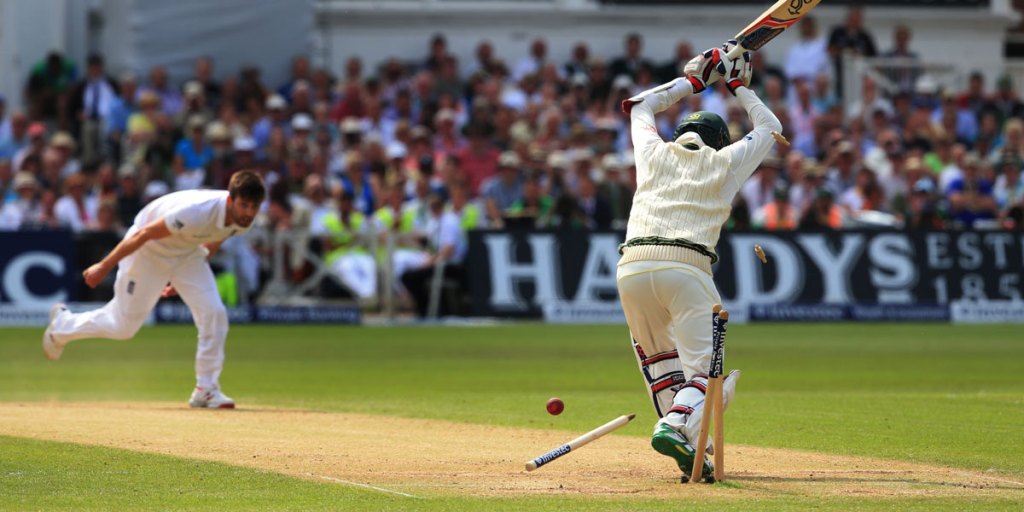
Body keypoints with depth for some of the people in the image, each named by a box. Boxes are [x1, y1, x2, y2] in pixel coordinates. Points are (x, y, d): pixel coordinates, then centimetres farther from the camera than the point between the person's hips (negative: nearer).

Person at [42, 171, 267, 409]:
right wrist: (104, 266, -20)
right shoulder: (196, 212, -40)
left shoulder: (243, 219, -16)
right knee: (122, 326, 6)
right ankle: (62, 324, 34)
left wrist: (183, 281, 17)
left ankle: (206, 390, 0)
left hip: (187, 254, 6)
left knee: (214, 313, -12)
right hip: (149, 251, -6)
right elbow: (144, 234, -28)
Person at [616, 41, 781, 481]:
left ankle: (689, 451, 10)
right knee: (707, 369, -4)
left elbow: (641, 106, 44)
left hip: (631, 267, 3)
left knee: (660, 360, 21)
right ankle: (675, 425, -34)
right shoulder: (725, 163, 17)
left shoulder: (654, 152, 22)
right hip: (687, 269, -3)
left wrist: (694, 81, 48)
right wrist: (738, 86, 43)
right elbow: (770, 128, 34)